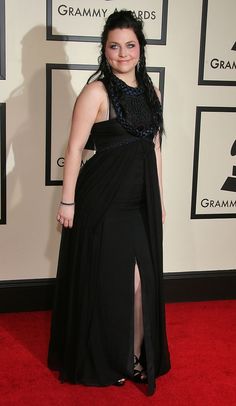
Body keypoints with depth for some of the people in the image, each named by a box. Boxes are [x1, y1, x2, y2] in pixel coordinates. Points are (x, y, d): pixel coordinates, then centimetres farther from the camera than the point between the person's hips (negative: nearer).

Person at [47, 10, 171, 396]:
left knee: (142, 279, 8)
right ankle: (100, 362, 26)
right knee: (106, 281, 6)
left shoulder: (150, 91, 10)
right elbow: (75, 149, -11)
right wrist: (68, 202, -12)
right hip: (104, 200, -6)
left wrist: (159, 198, 16)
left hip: (142, 200, 6)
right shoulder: (96, 91, -10)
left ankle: (137, 359, 25)